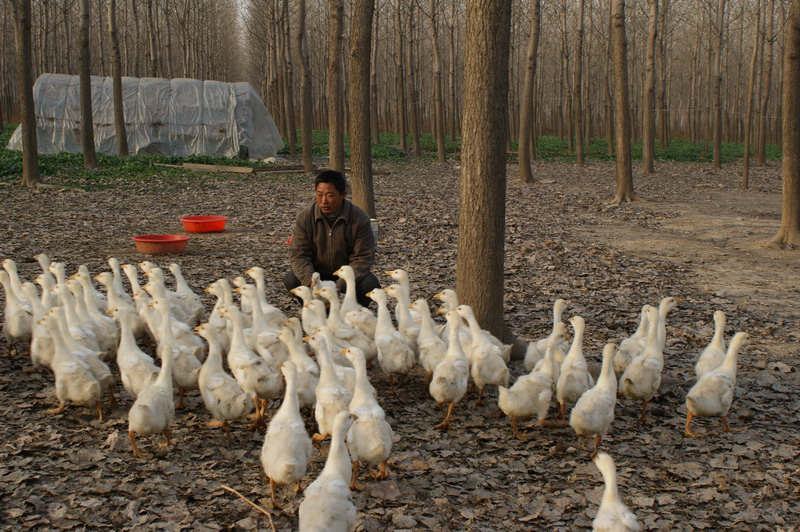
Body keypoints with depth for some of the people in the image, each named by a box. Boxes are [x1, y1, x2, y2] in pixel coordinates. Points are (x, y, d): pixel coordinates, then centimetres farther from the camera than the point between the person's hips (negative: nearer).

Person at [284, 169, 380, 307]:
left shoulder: (360, 219, -17)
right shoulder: (304, 217, -12)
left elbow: (363, 258, -18)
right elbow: (298, 254, -14)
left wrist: (340, 285, -34)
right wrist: (311, 281, -34)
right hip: (316, 273, 1)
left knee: (370, 284, -30)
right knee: (291, 280, -27)